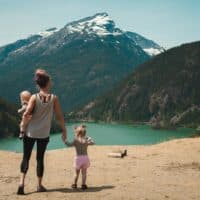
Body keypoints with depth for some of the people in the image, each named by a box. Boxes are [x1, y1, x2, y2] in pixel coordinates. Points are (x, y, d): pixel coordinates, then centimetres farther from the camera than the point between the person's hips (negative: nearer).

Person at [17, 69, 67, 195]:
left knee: (26, 157, 9)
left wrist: (25, 115, 8)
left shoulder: (34, 97, -8)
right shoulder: (54, 98, -6)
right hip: (44, 134, 0)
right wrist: (64, 130, 8)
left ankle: (22, 182, -4)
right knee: (40, 158, 12)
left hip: (30, 132, 0)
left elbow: (26, 114, -16)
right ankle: (40, 185, 18)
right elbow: (60, 116, -3)